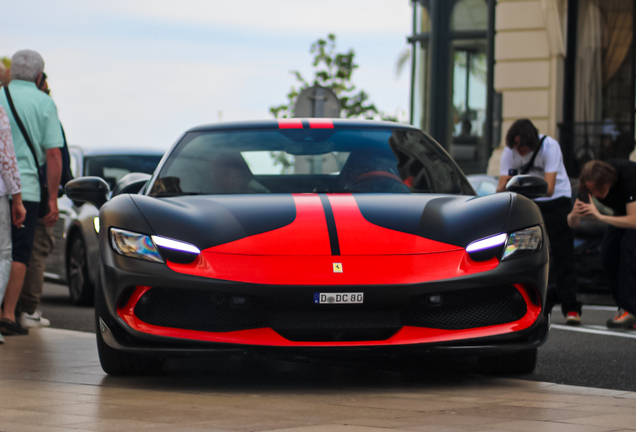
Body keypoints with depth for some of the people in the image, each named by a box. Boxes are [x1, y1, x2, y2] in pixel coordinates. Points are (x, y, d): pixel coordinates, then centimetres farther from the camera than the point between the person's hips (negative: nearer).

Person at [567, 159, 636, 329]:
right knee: (608, 252, -13)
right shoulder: (591, 183, -22)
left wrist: (600, 216, -49)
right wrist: (574, 215, -42)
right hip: (622, 211, 6)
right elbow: (572, 223, -17)